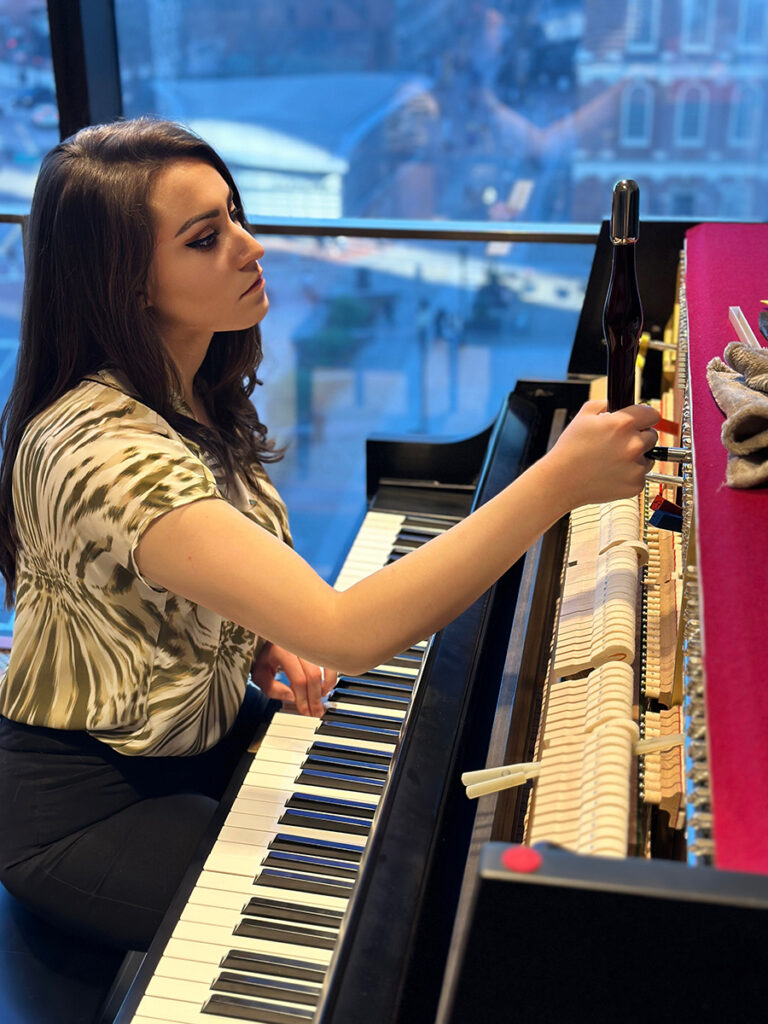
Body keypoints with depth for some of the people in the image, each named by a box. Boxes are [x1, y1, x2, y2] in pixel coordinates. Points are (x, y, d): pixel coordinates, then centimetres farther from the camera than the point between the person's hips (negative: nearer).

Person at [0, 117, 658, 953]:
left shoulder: (191, 393, -4)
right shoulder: (102, 450, -35)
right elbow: (347, 634, -44)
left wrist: (259, 641, -9)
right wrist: (559, 483, -42)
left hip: (202, 722, 8)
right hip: (89, 806, -8)